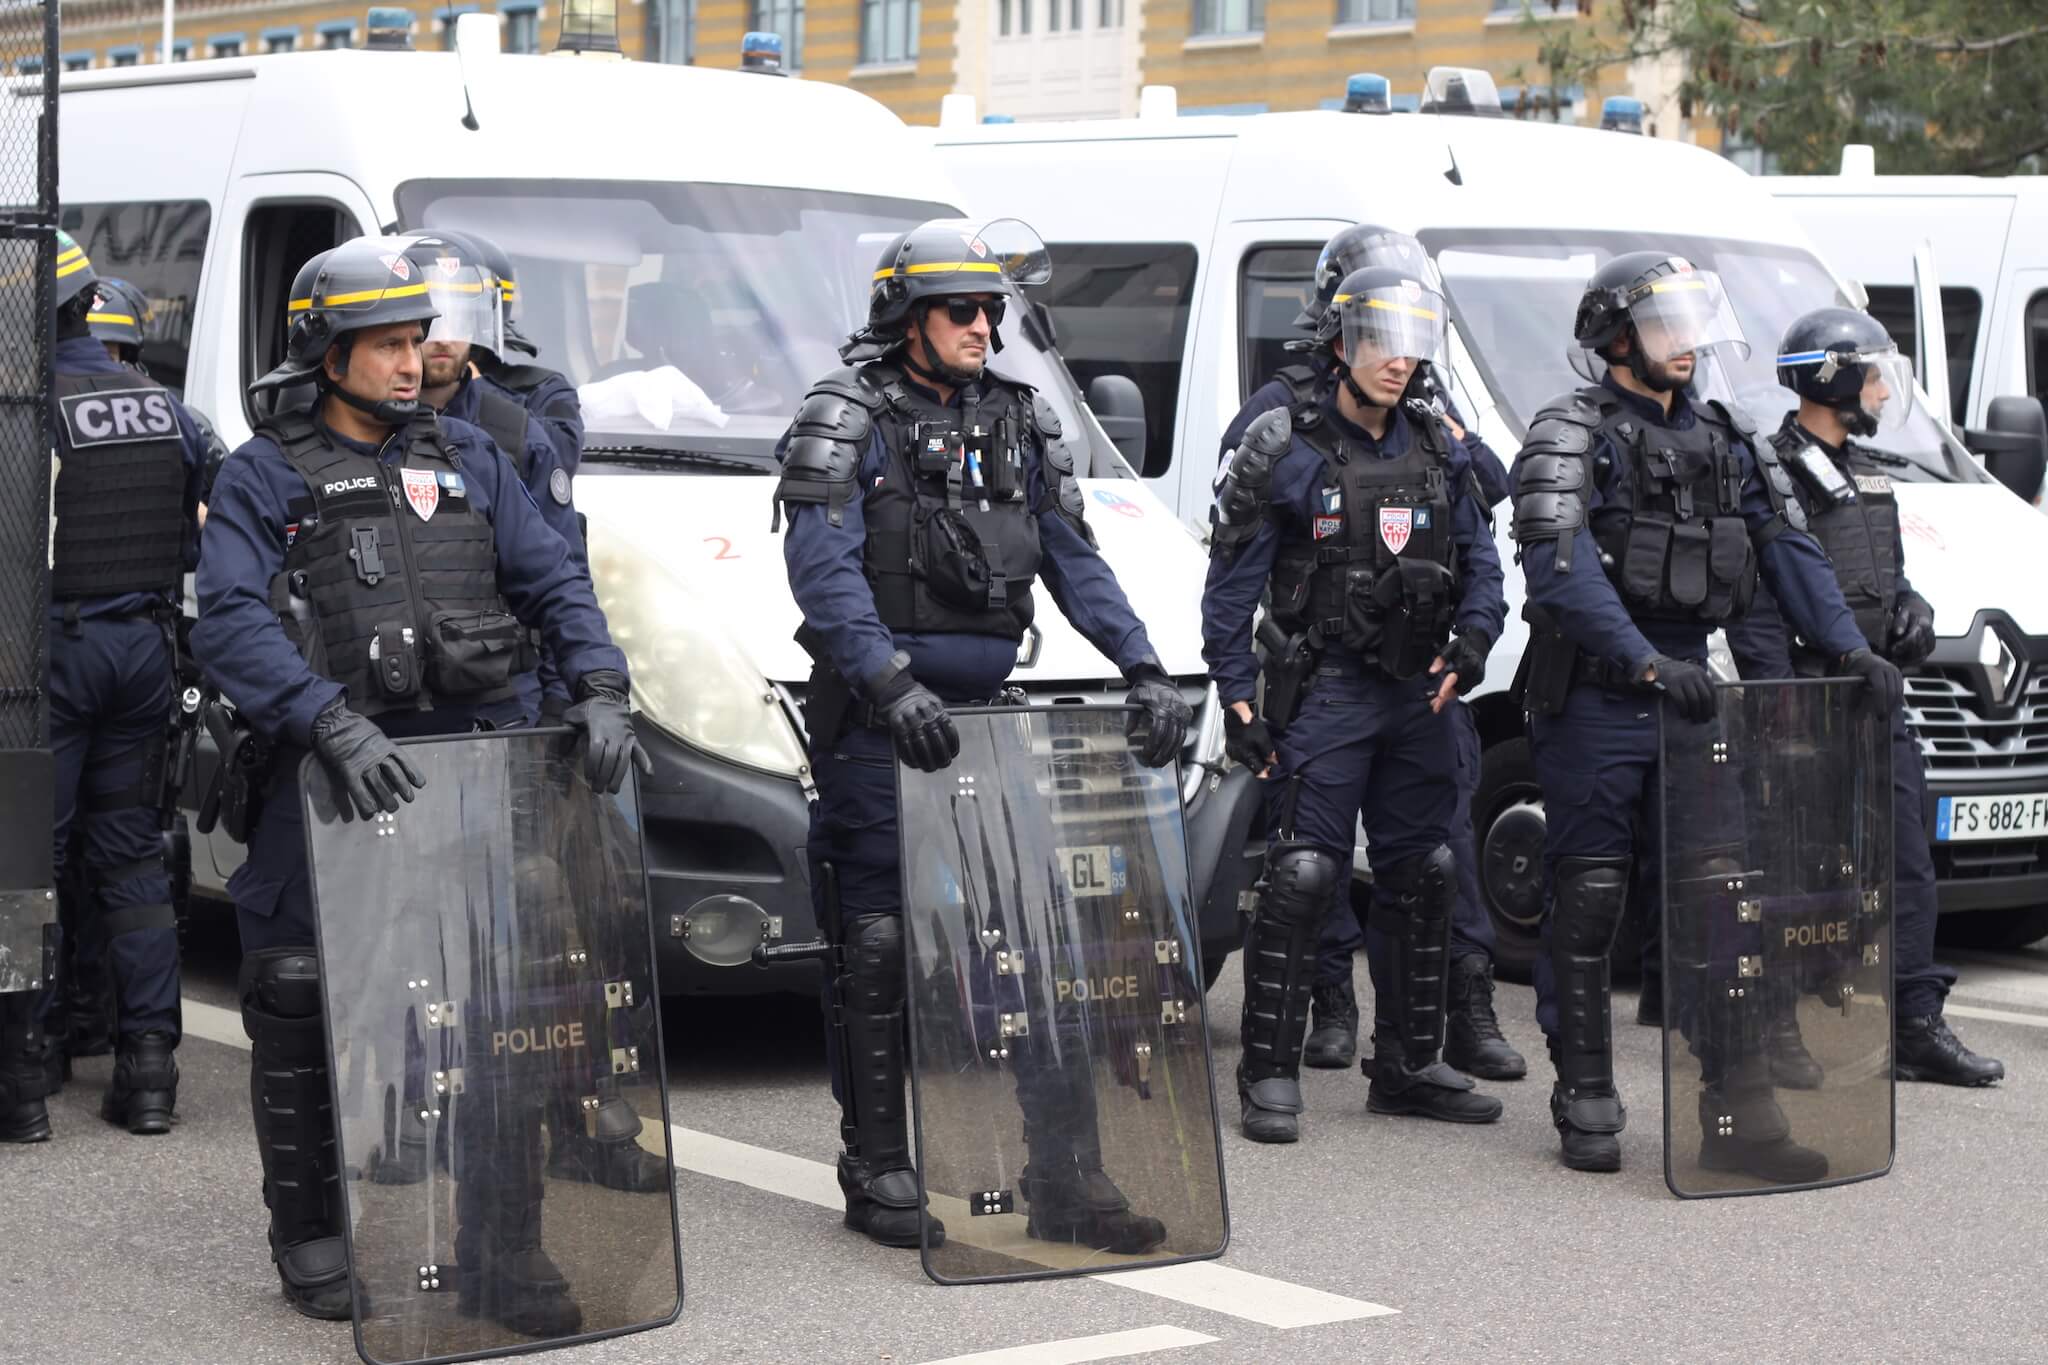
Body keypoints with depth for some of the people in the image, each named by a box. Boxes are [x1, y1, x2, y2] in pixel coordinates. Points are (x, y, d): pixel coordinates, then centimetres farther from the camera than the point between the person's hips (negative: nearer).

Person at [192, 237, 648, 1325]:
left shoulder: (464, 457, 15)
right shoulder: (263, 478, 2)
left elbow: (552, 581, 11)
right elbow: (231, 626, -12)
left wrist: (598, 692, -7)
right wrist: (335, 726, -26)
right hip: (332, 780, -3)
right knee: (304, 1014, 3)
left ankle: (501, 1255, 6)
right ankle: (310, 1242, 20)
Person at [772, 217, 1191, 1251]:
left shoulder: (1018, 425, 14)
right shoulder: (850, 420, -4)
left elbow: (1074, 563, 12)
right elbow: (823, 569, -16)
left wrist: (1144, 671, -1)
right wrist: (892, 684, -28)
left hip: (985, 714, 6)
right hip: (878, 720, -5)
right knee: (881, 945, -3)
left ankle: (1060, 1175, 6)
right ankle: (878, 1174, 6)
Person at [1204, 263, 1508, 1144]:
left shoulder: (1439, 454, 11)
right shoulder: (1287, 452, -4)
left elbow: (1480, 561, 15)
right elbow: (1231, 586, -4)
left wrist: (1469, 641, -5)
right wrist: (1237, 699, -9)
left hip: (1419, 693, 6)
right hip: (1324, 690, -6)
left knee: (1422, 877, 10)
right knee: (1303, 877, -12)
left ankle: (1408, 1067, 20)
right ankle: (1270, 1075, -5)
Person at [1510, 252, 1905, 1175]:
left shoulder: (1725, 440, 15)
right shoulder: (1571, 436, -6)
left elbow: (1788, 551, 12)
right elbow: (1561, 569, -20)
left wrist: (1848, 650, -4)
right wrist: (1647, 662, -30)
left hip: (1686, 692, 6)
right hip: (1591, 702, -6)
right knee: (1587, 906, 0)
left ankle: (1738, 1115, 5)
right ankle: (1586, 1105, 10)